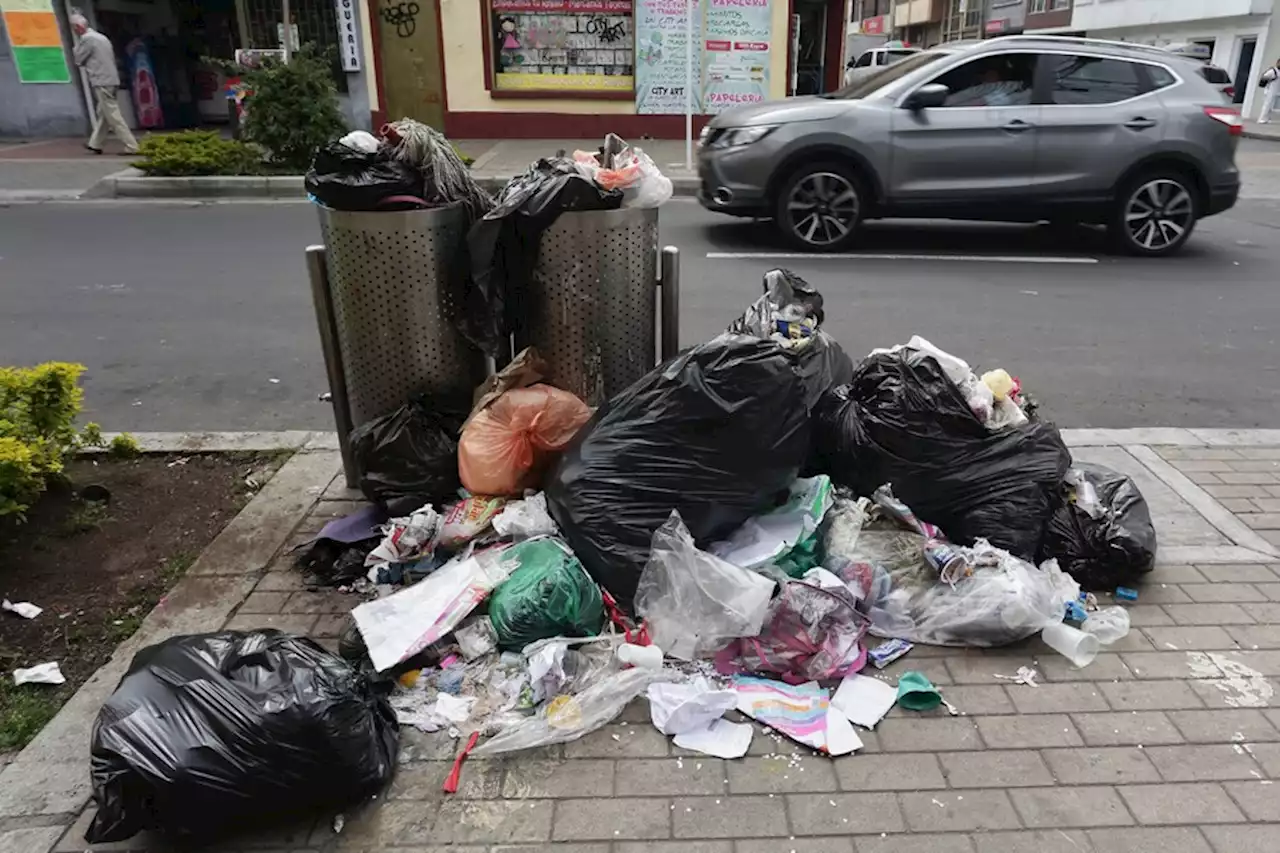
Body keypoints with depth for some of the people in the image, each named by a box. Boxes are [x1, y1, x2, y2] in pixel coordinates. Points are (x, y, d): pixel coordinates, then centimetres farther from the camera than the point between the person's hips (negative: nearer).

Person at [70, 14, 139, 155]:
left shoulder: (87, 39, -11)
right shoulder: (101, 37, 16)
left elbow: (78, 60, -3)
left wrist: (77, 47, 13)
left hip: (101, 82, -9)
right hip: (111, 79, 9)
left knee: (113, 116, -9)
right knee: (103, 114, 14)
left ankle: (132, 147, -12)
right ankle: (95, 143, 23)